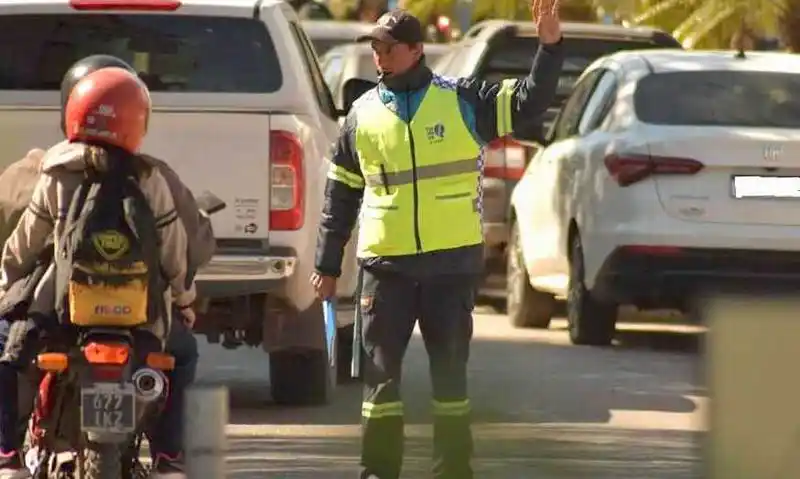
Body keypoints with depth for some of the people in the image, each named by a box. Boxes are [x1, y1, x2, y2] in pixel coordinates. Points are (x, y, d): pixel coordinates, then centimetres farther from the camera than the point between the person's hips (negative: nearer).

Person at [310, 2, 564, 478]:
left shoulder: (463, 100, 1)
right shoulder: (364, 114, 7)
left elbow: (528, 104, -5)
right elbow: (341, 193, 12)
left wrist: (550, 46, -19)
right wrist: (328, 263, 11)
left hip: (453, 262, -1)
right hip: (386, 265, 1)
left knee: (450, 369, 6)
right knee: (381, 371, 1)